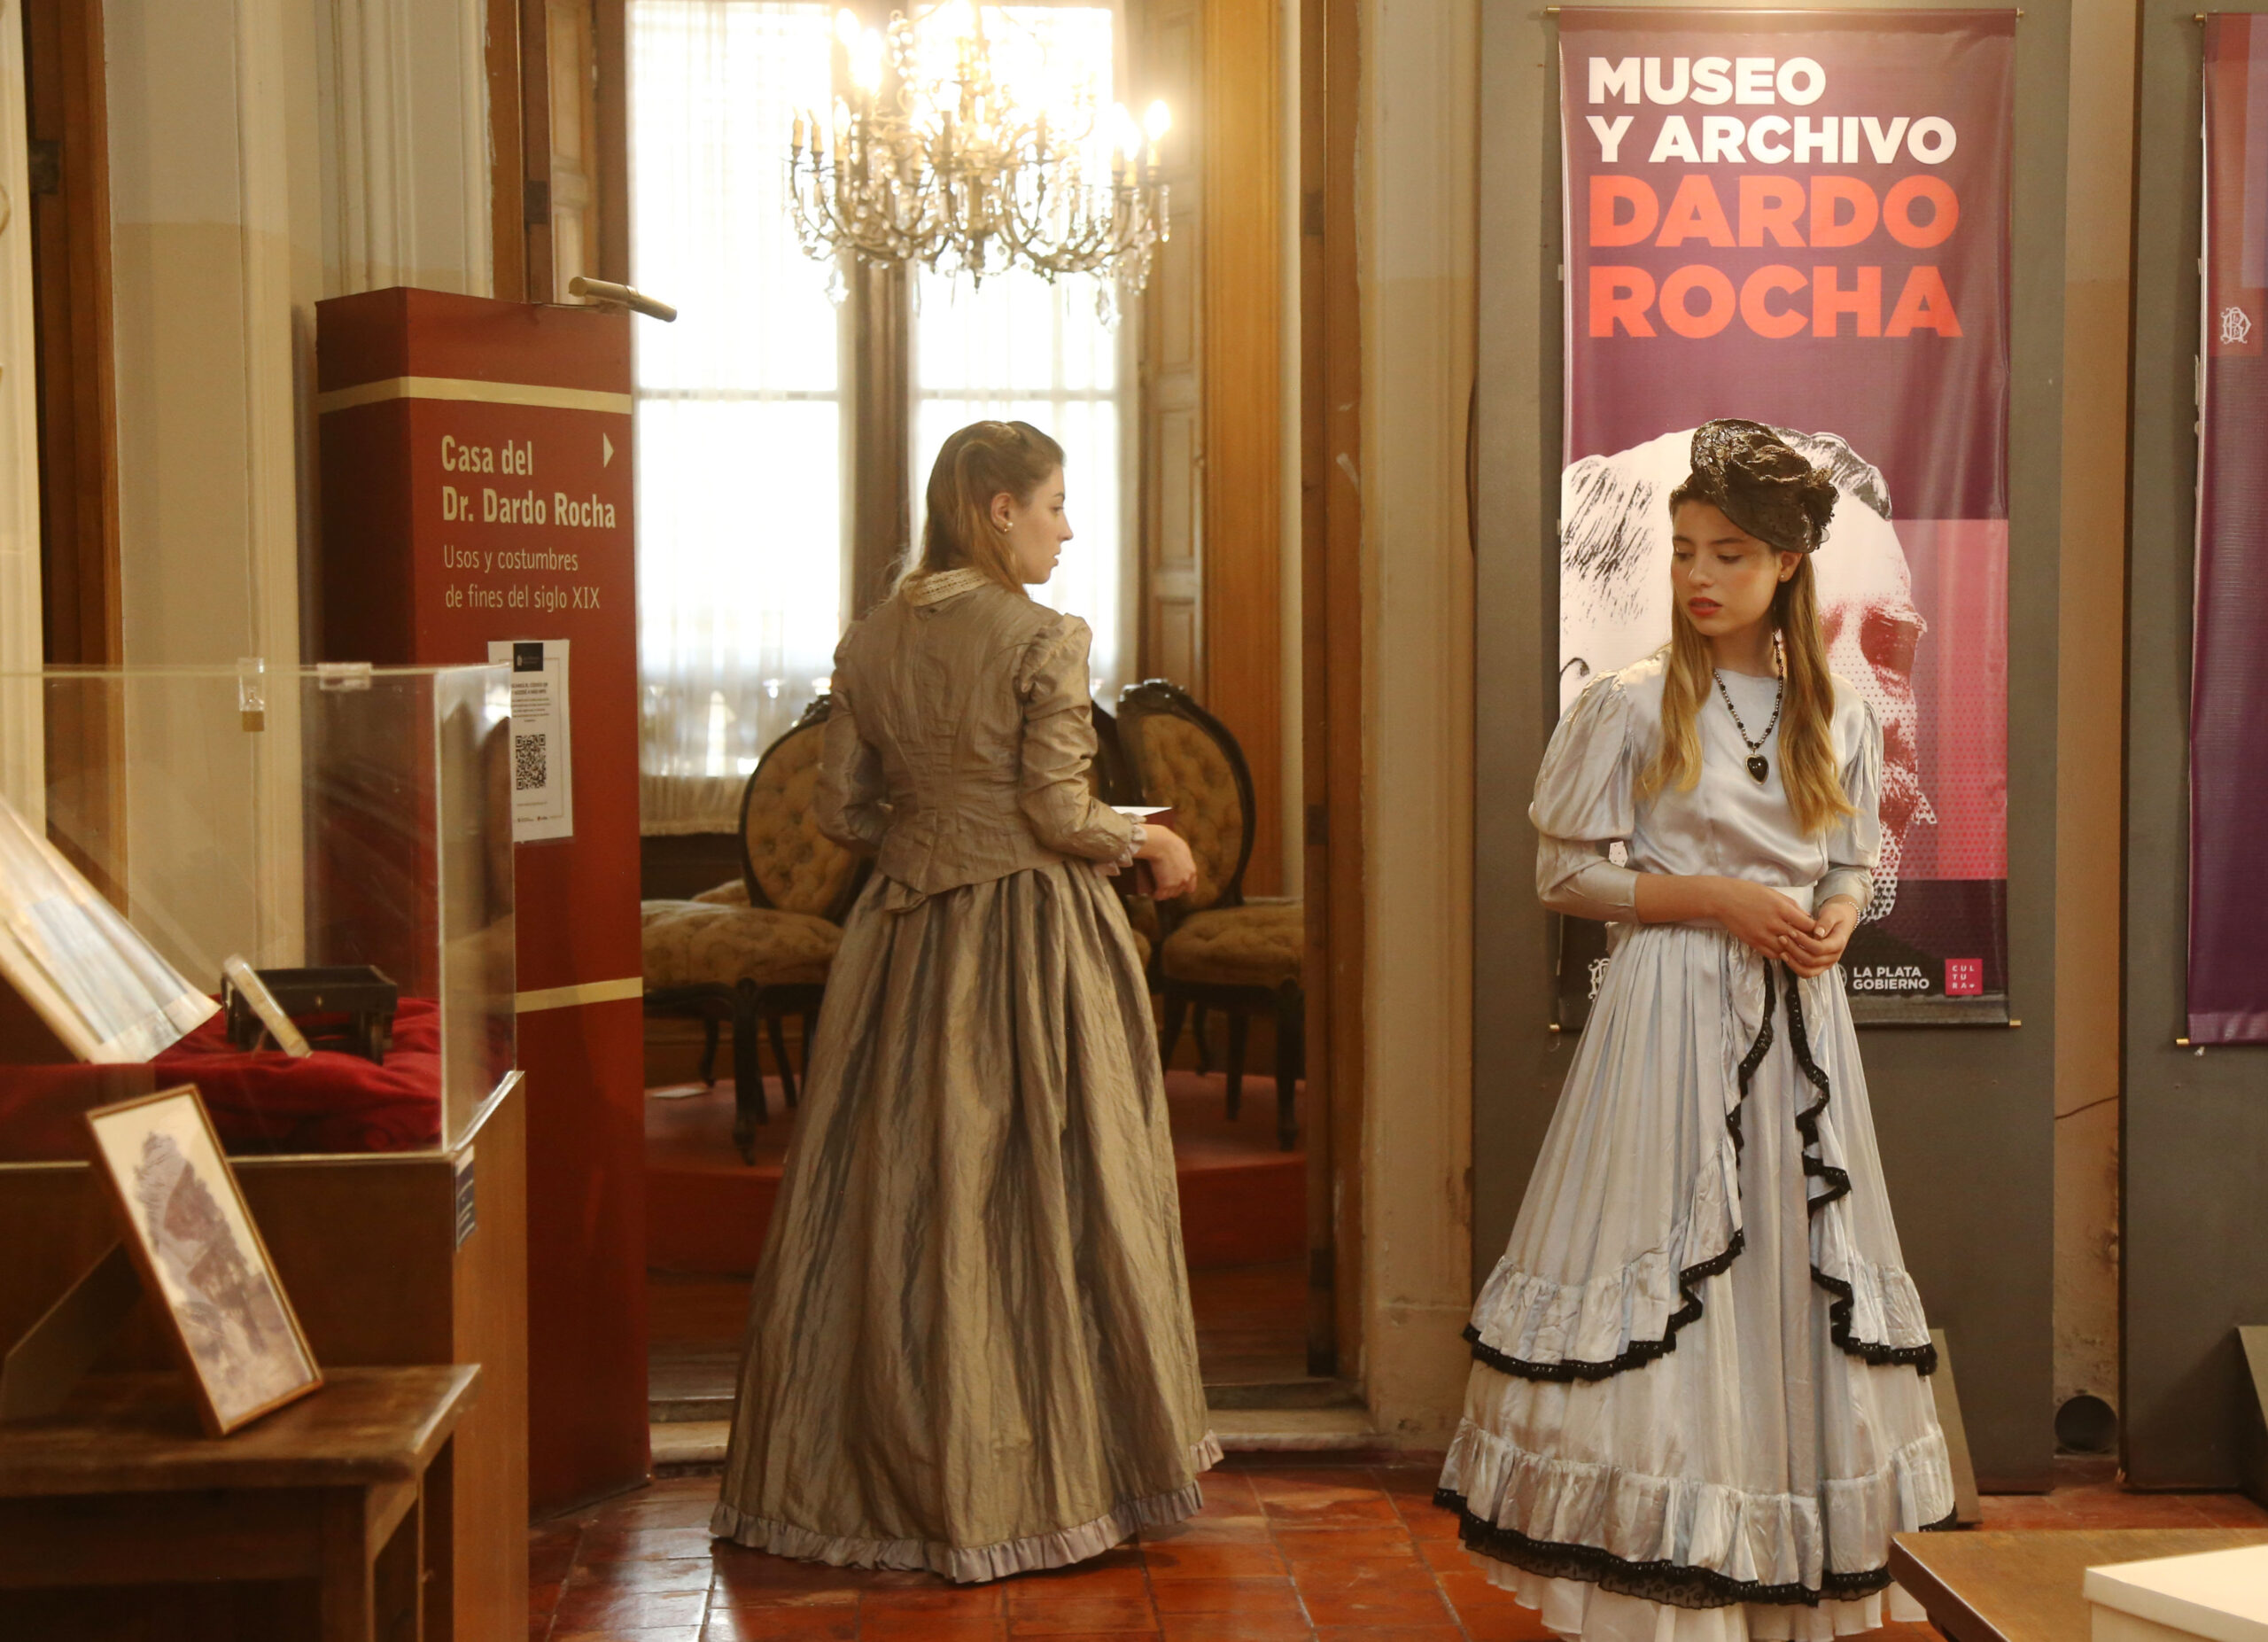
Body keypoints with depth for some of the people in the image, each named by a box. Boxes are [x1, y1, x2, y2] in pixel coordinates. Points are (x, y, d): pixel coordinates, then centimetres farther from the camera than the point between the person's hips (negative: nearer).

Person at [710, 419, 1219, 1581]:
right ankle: (1029, 1474, 13)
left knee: (898, 1191, 10)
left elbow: (841, 810, 6)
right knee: (1035, 1191, 5)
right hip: (1032, 933, -5)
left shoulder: (869, 644, 4)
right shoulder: (1043, 639, -12)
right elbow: (1059, 814, -15)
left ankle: (884, 1471, 19)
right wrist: (1150, 842, 3)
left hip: (907, 939, 5)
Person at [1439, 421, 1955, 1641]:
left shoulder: (1838, 715, 7)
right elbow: (1567, 873, -5)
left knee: (1798, 1266, 7)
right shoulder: (1630, 704, -4)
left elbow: (1854, 866, 15)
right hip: (1670, 1010, -4)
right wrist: (1718, 900, -14)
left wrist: (1835, 921, -8)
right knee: (1668, 1274, -4)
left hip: (1796, 1019, 4)